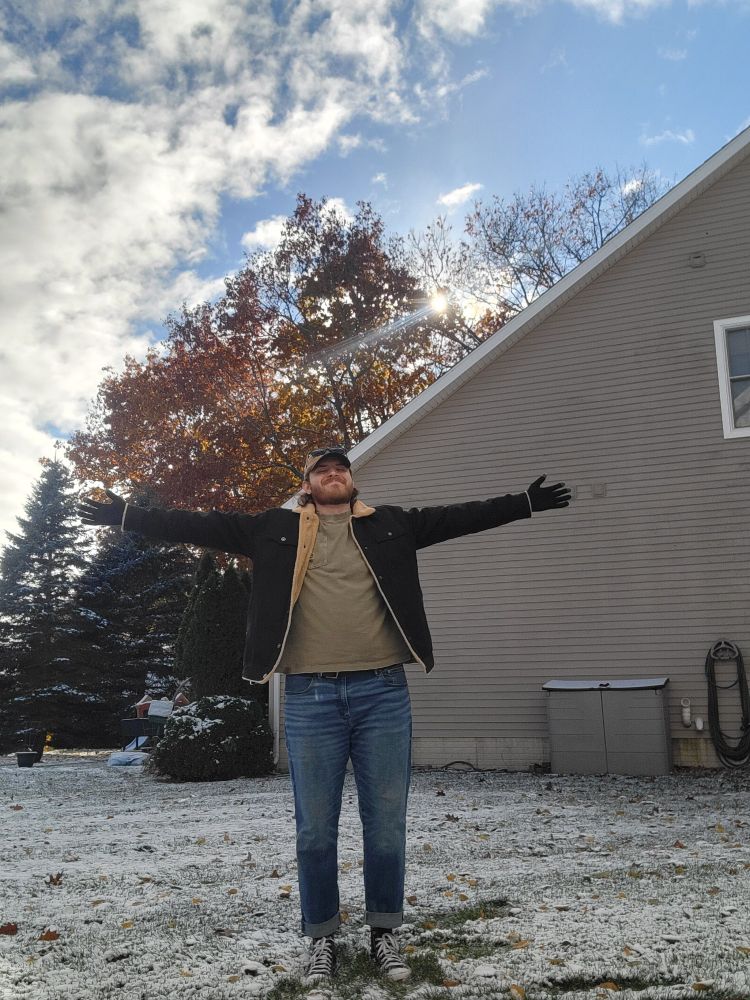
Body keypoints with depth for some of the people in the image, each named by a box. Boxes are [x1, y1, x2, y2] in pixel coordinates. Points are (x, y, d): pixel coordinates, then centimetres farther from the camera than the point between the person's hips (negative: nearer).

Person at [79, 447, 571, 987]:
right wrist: (128, 515, 2)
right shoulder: (277, 528, 9)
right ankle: (322, 938, 26)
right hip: (310, 696, 0)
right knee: (316, 827, 8)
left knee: (387, 822, 8)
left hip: (383, 690, 1)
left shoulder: (392, 523, 12)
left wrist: (526, 501, 7)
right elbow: (203, 526, 6)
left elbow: (460, 516, 11)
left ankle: (384, 932, 26)